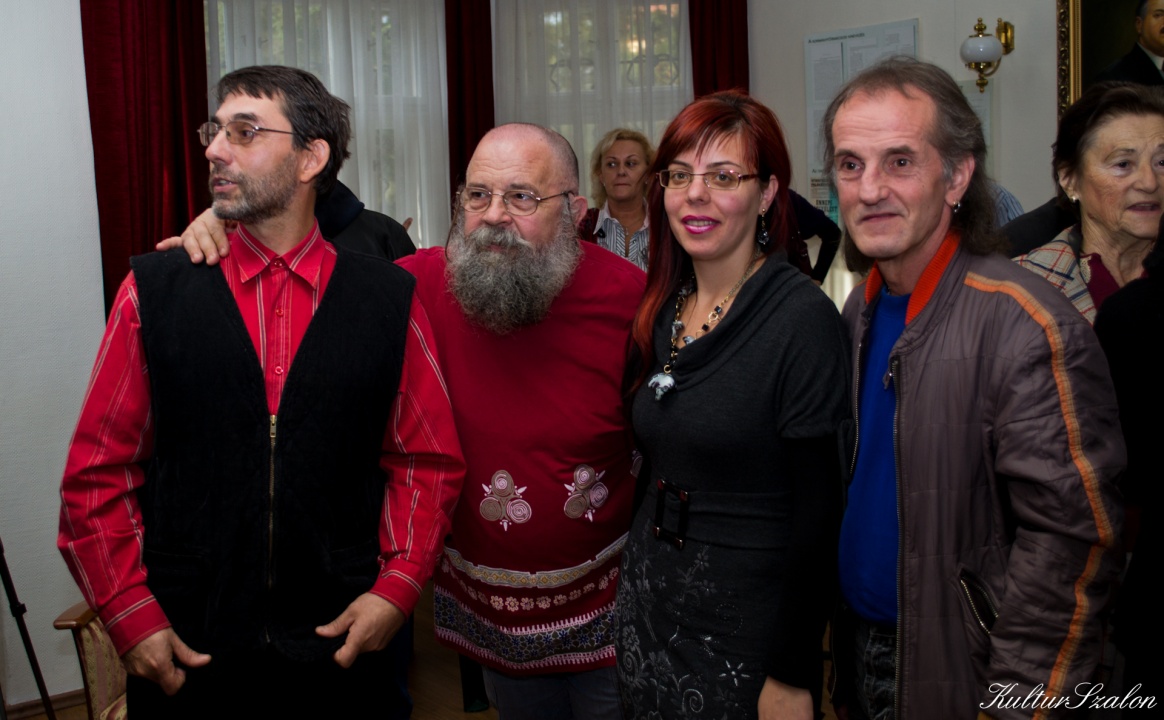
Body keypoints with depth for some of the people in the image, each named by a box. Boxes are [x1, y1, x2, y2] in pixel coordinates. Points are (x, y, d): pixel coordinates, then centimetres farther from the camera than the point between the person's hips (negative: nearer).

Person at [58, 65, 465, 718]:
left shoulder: (391, 299, -2)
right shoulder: (154, 292, -2)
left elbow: (429, 458, 2)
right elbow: (98, 472, 0)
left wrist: (398, 588, -7)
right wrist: (131, 616, -5)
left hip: (339, 644, 0)